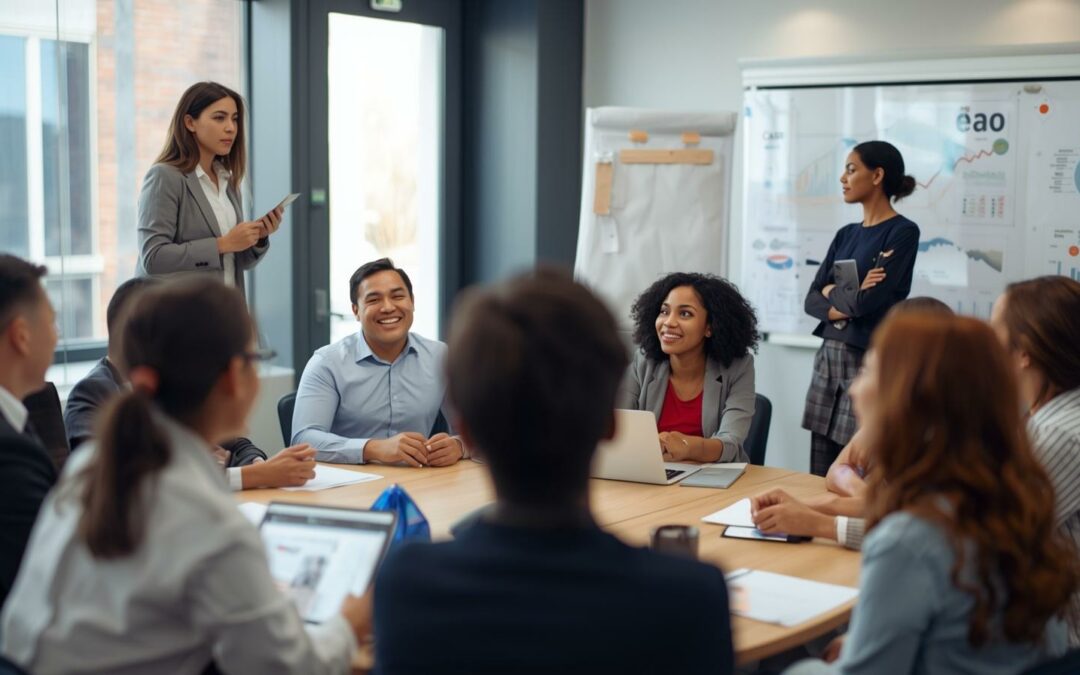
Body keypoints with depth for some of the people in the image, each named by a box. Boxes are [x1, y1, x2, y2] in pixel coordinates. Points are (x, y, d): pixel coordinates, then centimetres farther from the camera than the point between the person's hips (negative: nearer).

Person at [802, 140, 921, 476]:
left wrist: (832, 292, 1)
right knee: (820, 477, 7)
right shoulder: (846, 234, 14)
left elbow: (871, 300, -17)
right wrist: (847, 305, -11)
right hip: (828, 358, 7)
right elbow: (812, 300, 8)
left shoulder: (902, 232, -8)